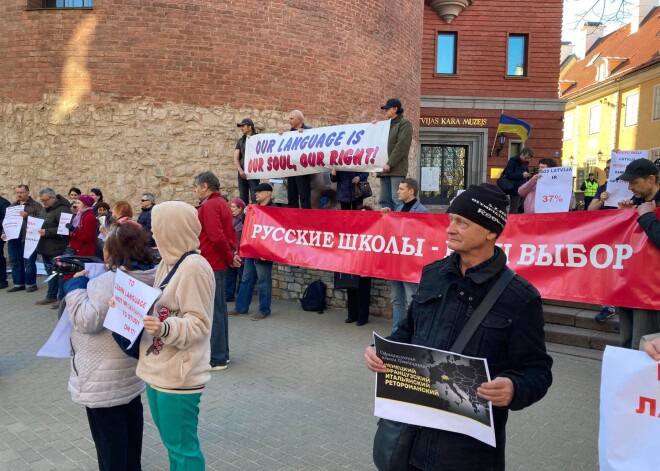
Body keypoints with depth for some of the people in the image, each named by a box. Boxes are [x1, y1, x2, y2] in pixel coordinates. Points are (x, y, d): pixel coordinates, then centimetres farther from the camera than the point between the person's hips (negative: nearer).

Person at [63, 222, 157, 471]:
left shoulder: (108, 282, -26)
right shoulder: (148, 277, 1)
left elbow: (86, 320, -27)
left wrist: (76, 286, -16)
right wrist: (88, 284, 11)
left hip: (106, 375, -9)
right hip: (132, 365, 9)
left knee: (107, 427, 5)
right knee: (130, 418, 21)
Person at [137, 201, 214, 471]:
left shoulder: (194, 267, -19)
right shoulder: (167, 262, 9)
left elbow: (199, 324, -20)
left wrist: (165, 328, -35)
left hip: (179, 375, -9)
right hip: (158, 369, 9)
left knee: (182, 447, 5)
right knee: (172, 441, 24)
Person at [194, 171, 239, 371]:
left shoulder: (209, 205, -16)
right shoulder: (222, 203, 15)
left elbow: (217, 237, -24)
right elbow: (230, 233, 16)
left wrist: (229, 257, -12)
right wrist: (232, 253, 3)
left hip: (210, 265, -10)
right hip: (219, 264, 10)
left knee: (212, 311, -3)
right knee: (219, 308, 15)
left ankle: (217, 358, 4)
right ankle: (222, 353, 24)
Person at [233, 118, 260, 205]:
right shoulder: (240, 141, 14)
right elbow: (236, 158, 8)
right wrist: (240, 170, -6)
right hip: (242, 172, 5)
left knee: (255, 198, -8)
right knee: (243, 198, 6)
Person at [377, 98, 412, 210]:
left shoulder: (404, 123, -1)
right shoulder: (388, 124, 23)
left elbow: (401, 146, -11)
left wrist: (390, 164, -17)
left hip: (396, 169, -8)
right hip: (385, 169, 8)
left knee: (397, 200, -11)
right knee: (385, 201, 5)